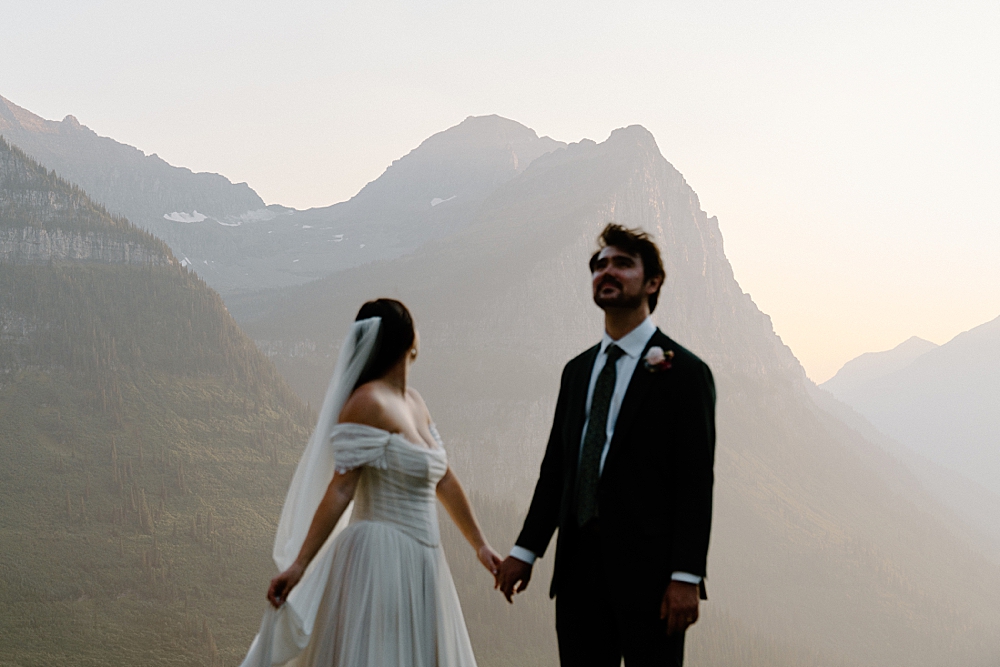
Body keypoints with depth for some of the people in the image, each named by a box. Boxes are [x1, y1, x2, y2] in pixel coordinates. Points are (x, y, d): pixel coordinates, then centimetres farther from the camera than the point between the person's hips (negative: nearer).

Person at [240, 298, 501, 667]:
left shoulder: (414, 402, 13)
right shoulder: (368, 403, -12)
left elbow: (444, 480, 20)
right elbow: (340, 490, -15)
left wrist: (480, 544, 25)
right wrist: (299, 564, -19)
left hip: (419, 565, 9)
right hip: (380, 563, -9)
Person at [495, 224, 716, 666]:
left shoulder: (683, 371, -4)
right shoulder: (577, 371, 16)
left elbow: (696, 481, -9)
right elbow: (555, 467, 16)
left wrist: (686, 577, -15)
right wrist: (525, 551, 10)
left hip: (647, 573, -5)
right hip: (579, 569, 6)